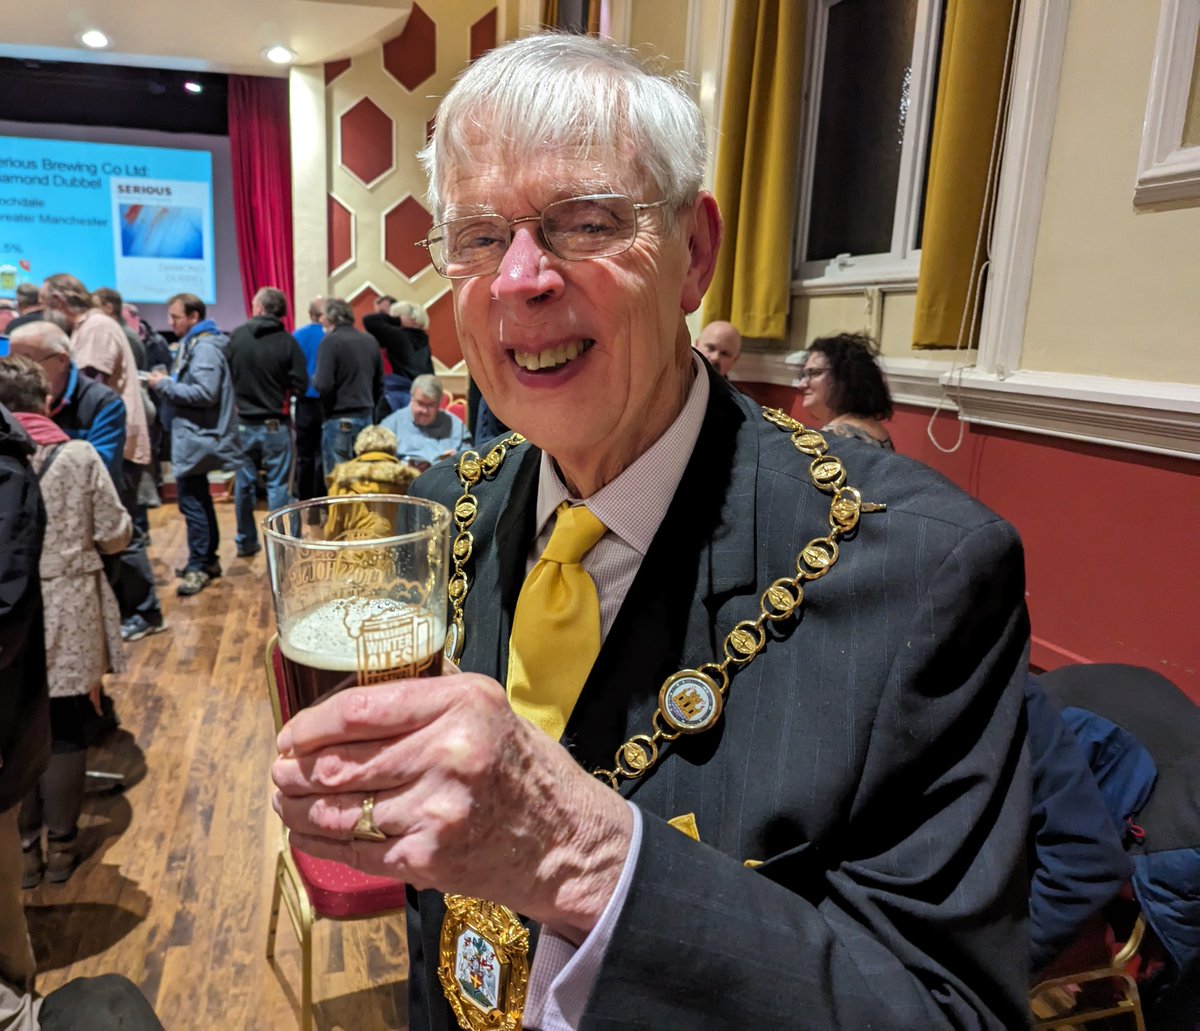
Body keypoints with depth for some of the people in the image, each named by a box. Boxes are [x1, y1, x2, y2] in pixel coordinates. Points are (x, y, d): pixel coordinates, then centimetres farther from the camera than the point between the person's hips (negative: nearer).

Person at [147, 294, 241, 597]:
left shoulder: (205, 347, -15)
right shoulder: (194, 344, 17)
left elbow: (205, 393, -25)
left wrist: (165, 385, -17)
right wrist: (168, 382, 5)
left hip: (198, 437, -11)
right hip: (193, 435, 11)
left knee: (191, 501, -8)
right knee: (199, 500, 16)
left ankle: (198, 566, -1)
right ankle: (207, 559, 26)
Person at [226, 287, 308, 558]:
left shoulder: (237, 336, -5)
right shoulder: (287, 342, -11)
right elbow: (300, 385, -12)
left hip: (244, 423, 3)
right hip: (276, 424, -3)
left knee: (244, 483, 14)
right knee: (278, 485, 3)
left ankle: (246, 541, 24)